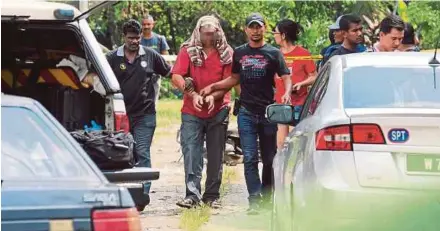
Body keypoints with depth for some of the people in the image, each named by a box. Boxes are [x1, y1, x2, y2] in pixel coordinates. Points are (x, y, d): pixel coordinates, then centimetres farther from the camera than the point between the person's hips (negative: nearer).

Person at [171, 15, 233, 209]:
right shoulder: (188, 51, 4)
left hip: (218, 111, 1)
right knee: (191, 152, -10)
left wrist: (214, 96, -18)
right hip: (192, 111, -1)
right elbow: (176, 77, -5)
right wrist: (192, 94, -18)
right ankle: (192, 194, -12)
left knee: (215, 155, 5)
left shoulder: (226, 53, 5)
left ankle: (212, 195, 11)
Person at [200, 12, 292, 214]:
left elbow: (286, 78, -1)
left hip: (268, 112, -1)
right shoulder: (239, 53, 11)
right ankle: (254, 200, -10)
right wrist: (212, 87, 12)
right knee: (250, 158, -7)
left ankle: (267, 198, 18)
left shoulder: (273, 53, 3)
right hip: (247, 112, 1)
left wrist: (287, 94, -21)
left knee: (269, 158, 7)